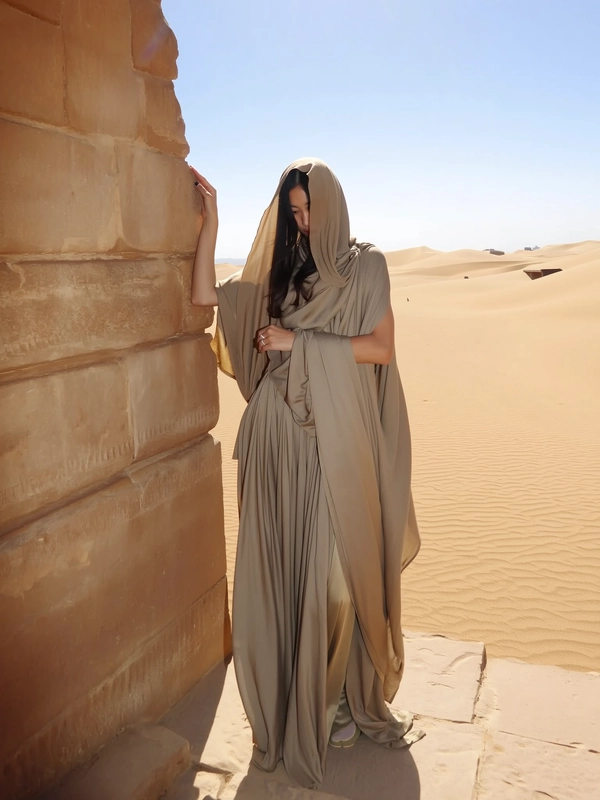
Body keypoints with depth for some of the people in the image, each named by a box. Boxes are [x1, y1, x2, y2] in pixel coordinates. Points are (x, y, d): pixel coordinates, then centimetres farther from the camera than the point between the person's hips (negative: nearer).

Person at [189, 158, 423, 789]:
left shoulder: (364, 266, 4)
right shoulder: (278, 273, 13)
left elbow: (380, 347, -6)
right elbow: (204, 296, 6)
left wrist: (299, 341, -10)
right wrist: (210, 219, 4)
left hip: (335, 439, -3)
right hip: (280, 439, 3)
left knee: (334, 570, 2)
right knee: (282, 565, 7)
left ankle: (340, 695, 22)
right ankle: (290, 697, 24)